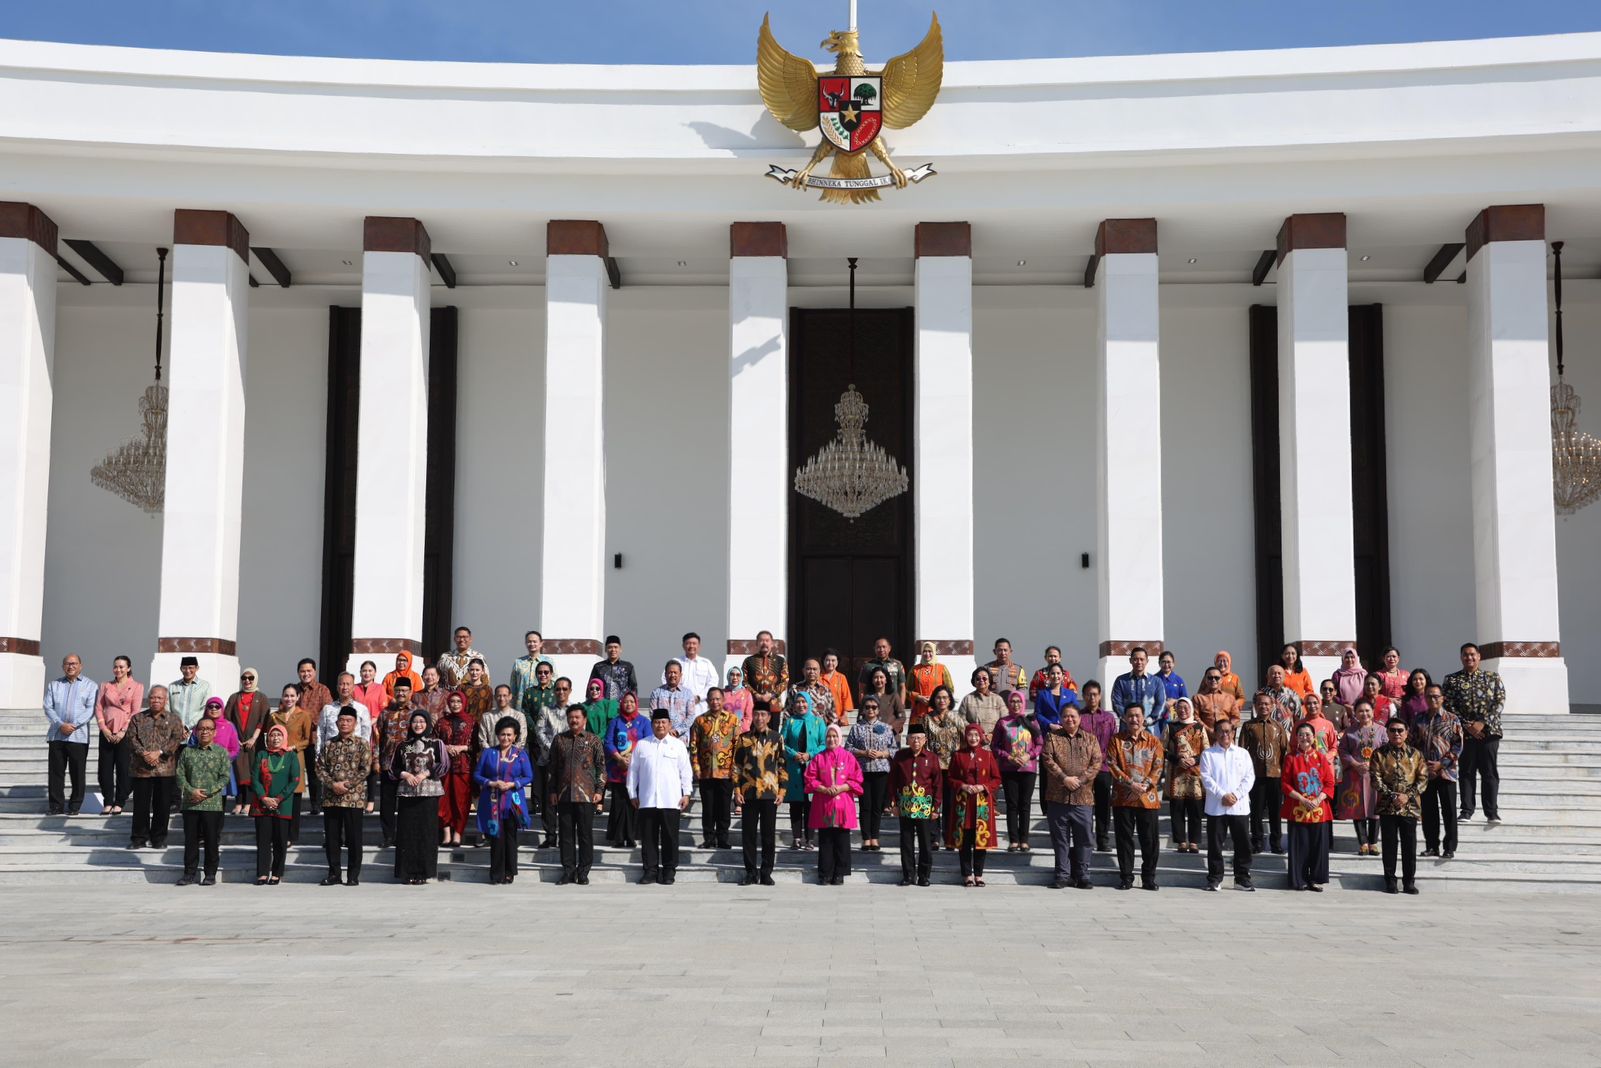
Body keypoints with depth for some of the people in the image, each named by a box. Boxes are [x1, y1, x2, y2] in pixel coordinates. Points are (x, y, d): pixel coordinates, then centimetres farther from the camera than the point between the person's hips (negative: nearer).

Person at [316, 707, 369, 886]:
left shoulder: (363, 744, 0)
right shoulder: (328, 745, 10)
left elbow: (365, 769, -7)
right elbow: (320, 767, 6)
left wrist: (347, 784, -15)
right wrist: (332, 784, -10)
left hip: (354, 798, -3)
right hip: (330, 798, 4)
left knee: (353, 838, 0)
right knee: (331, 838, 8)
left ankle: (353, 875, 7)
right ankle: (334, 873, 17)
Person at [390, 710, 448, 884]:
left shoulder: (436, 744, 4)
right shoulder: (402, 746, 13)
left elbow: (444, 765, -2)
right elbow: (392, 769, 14)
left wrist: (425, 774, -11)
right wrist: (405, 774, -5)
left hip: (429, 793, -2)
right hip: (407, 793, 3)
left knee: (426, 832, -4)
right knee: (407, 832, -1)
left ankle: (423, 872, 0)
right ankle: (408, 872, 4)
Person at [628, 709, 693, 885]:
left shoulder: (678, 745, 9)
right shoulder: (641, 745, 10)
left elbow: (685, 771, 8)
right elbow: (633, 770, 12)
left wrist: (686, 793, 2)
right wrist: (633, 794, 8)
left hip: (671, 801, -1)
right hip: (647, 800, 1)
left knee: (670, 836, 1)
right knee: (648, 837, 3)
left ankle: (669, 870, 10)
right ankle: (650, 869, 11)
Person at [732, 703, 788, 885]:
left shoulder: (776, 738, 5)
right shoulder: (744, 738, 7)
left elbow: (783, 766, 6)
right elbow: (737, 766, 8)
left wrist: (781, 791, -1)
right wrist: (737, 790, -1)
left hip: (770, 793, -1)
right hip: (748, 793, 1)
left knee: (769, 834, 2)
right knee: (748, 834, 3)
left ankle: (766, 872, 10)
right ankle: (751, 872, 11)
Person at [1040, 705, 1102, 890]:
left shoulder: (1090, 739, 11)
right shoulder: (1052, 737, 7)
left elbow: (1096, 762, 1)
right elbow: (1047, 760, -4)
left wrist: (1080, 780, -12)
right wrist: (1064, 779, -15)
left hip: (1083, 798, 0)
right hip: (1058, 796, 0)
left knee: (1083, 838, 2)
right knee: (1060, 838, 4)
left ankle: (1082, 876, 11)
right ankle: (1063, 875, 11)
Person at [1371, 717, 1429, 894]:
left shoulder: (1415, 754, 6)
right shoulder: (1379, 754, 3)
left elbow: (1423, 778, 1)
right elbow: (1376, 779, -4)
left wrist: (1408, 795, -12)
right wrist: (1392, 796, -14)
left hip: (1410, 806, 1)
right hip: (1387, 806, -1)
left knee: (1410, 845, 3)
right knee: (1389, 844, 4)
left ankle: (1409, 881, 12)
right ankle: (1390, 880, 12)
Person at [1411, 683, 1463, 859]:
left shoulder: (1452, 720, 0)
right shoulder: (1419, 720, 10)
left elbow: (1458, 746, -5)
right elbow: (1413, 744, 9)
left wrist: (1441, 764, -12)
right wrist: (1420, 763, -6)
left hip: (1446, 771, -3)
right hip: (1425, 772, 3)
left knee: (1449, 811, -1)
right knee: (1428, 811, 8)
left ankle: (1450, 848, 5)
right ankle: (1432, 846, 17)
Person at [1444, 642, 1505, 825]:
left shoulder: (1493, 678, 8)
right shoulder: (1452, 680, 6)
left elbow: (1500, 701, -1)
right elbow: (1448, 706, -1)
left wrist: (1483, 723, -12)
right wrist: (1467, 725, -11)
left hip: (1488, 730, 0)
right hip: (1464, 733, 0)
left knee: (1490, 772, -1)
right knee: (1467, 772, 3)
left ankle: (1492, 812, 1)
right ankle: (1466, 811, 7)